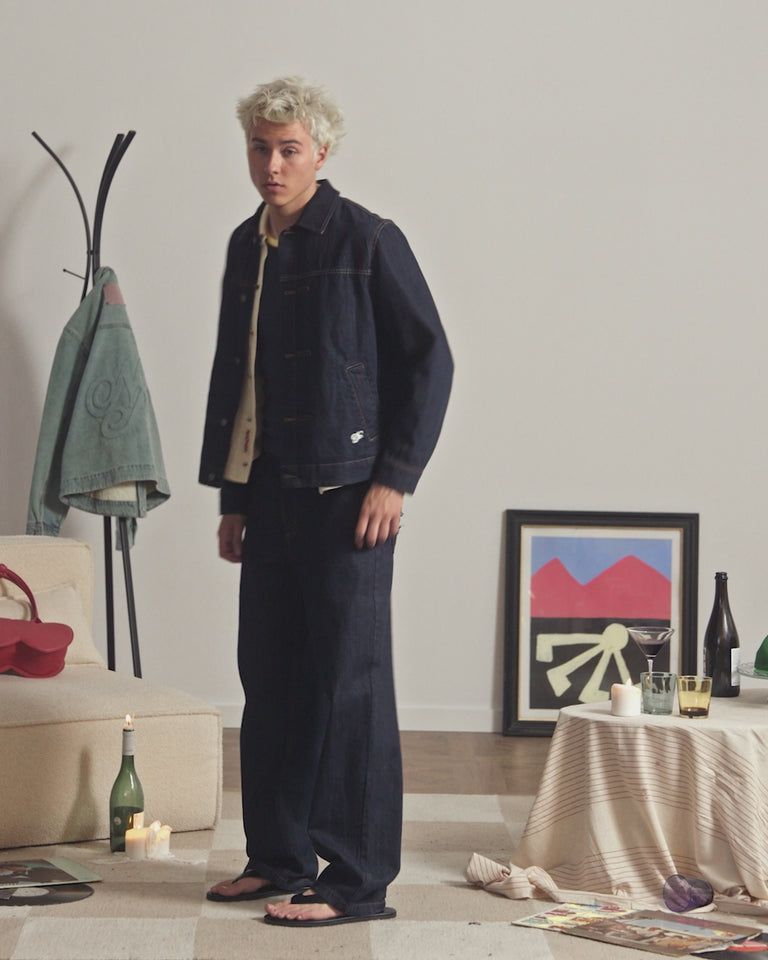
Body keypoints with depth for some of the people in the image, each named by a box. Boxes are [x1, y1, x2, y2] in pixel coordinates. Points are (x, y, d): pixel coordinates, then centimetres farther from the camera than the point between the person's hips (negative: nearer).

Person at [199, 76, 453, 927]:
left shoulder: (365, 241, -6)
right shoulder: (247, 246, 14)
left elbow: (430, 360, -7)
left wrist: (394, 477, -12)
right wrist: (232, 496, 17)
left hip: (346, 495, -7)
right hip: (270, 497, 7)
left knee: (348, 683, -5)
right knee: (269, 679, 10)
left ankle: (358, 882, -1)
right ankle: (279, 856, 22)